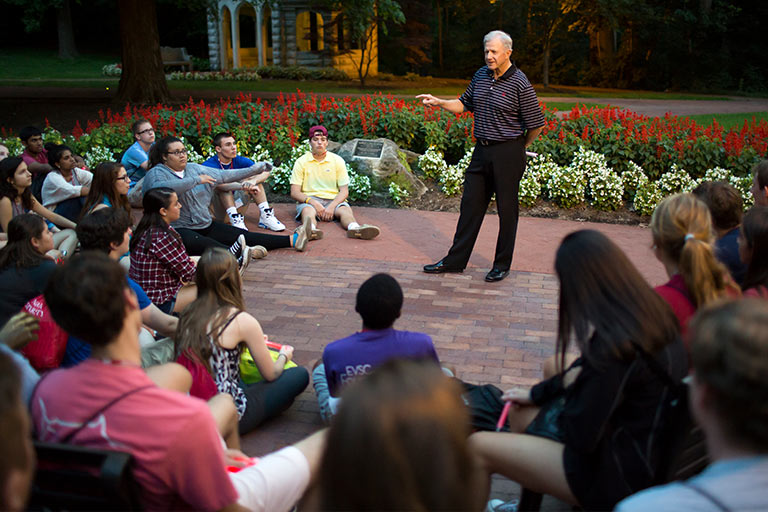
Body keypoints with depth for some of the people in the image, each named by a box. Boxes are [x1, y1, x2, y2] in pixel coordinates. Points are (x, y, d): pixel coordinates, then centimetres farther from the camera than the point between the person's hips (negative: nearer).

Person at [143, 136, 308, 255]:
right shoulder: (156, 173, -5)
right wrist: (196, 180, -26)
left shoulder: (193, 168, 16)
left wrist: (253, 171, 15)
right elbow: (159, 188, -29)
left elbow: (223, 176, 18)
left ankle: (291, 241, -14)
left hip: (206, 226, 7)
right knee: (197, 241, -39)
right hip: (179, 230, -7)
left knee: (243, 235, -4)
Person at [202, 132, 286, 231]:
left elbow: (265, 172, -16)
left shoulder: (239, 161, -2)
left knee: (254, 176, -9)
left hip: (235, 204, 5)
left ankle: (265, 215, -20)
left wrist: (253, 181, -38)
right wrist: (244, 187, -50)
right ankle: (234, 219, -38)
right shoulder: (209, 165, -16)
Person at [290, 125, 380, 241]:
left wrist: (332, 206, -17)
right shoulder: (301, 162, 5)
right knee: (307, 211, -36)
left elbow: (344, 191, 3)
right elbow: (294, 192, -1)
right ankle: (310, 230, -71)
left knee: (345, 210, -31)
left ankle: (355, 228, -66)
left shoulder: (338, 161, 9)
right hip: (309, 200, -1)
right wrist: (313, 202, -19)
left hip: (334, 200, 1)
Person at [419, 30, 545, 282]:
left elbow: (536, 124, -9)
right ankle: (455, 260, 18)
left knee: (507, 209, 4)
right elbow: (464, 104, 19)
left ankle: (502, 264, 17)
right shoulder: (481, 75, 7)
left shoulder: (519, 84, -13)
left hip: (508, 153, -6)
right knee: (471, 205, 10)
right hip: (482, 149, 6)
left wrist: (520, 146, 4)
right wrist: (439, 102, 3)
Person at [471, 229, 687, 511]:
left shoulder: (614, 345, -30)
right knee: (520, 412, 22)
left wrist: (571, 383, -5)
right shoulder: (652, 312, -1)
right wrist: (536, 393, 18)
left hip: (620, 477, -9)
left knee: (478, 446, -6)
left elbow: (579, 437, -22)